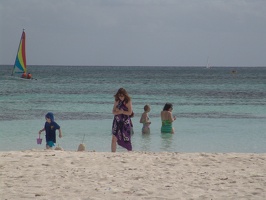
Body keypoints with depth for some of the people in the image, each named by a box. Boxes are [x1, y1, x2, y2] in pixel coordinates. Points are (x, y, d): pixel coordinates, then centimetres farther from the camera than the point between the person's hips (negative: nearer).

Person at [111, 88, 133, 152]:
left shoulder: (128, 102, -5)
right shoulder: (117, 101, 8)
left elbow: (130, 112, -12)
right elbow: (114, 111, 4)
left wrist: (122, 111, -13)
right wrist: (119, 112, -15)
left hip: (125, 123, -4)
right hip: (117, 122, 4)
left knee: (127, 140, 4)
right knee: (114, 139, -7)